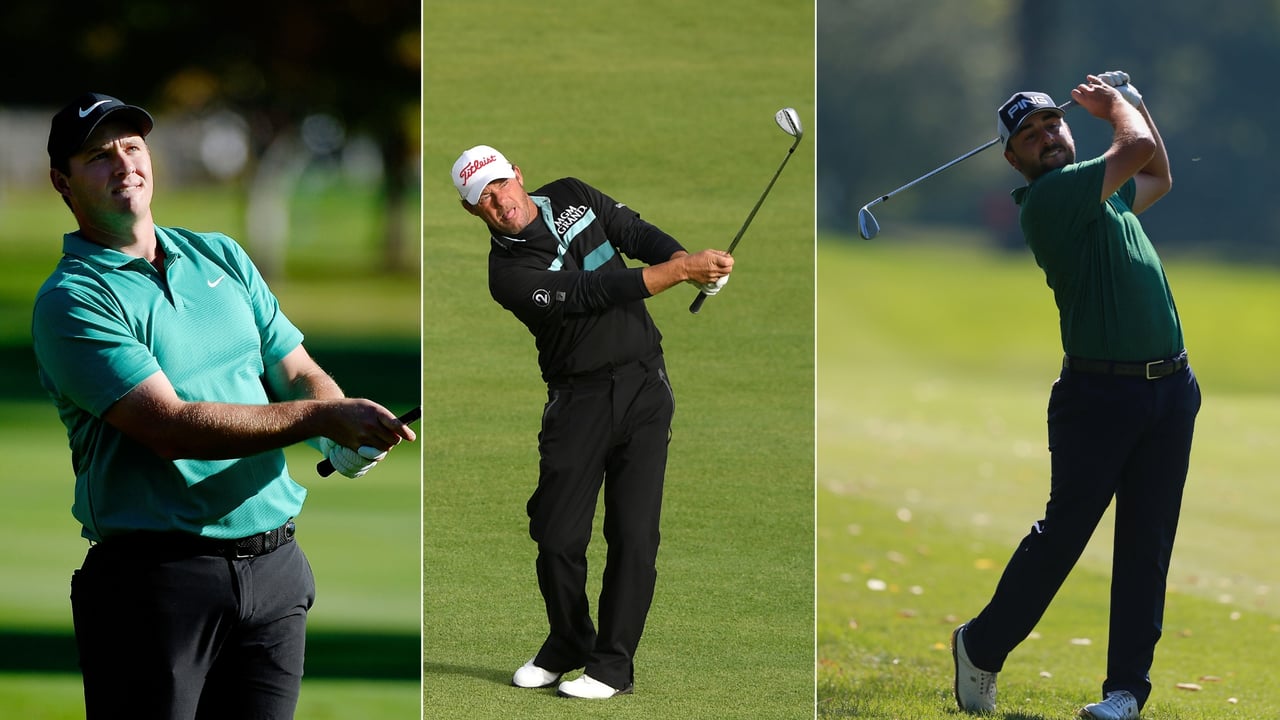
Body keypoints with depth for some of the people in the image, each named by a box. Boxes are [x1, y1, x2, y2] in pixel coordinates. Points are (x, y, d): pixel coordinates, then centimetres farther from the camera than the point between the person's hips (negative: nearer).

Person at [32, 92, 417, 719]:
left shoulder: (222, 257, 16)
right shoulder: (71, 301, -8)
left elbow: (299, 373, 15)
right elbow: (172, 427, -17)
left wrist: (344, 441, -9)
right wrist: (325, 416, -20)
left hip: (276, 568, 6)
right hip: (157, 575, -6)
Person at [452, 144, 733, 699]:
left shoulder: (571, 196, 5)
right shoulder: (508, 272, -12)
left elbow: (637, 233, 3)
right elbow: (595, 292, -21)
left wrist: (692, 263, -18)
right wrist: (681, 270, -25)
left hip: (643, 384, 2)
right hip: (579, 398, -2)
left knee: (633, 534, -5)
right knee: (558, 536, -1)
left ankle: (614, 663, 1)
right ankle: (568, 645, 24)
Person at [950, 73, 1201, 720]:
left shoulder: (1102, 195, 17)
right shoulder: (1048, 198, -11)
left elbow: (1158, 176, 37)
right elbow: (1139, 150, -15)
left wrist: (1131, 101, 24)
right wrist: (1116, 104, 5)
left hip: (1169, 389, 7)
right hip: (1099, 392, -7)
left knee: (1146, 545, 3)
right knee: (1062, 532, -3)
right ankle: (981, 647, 14)